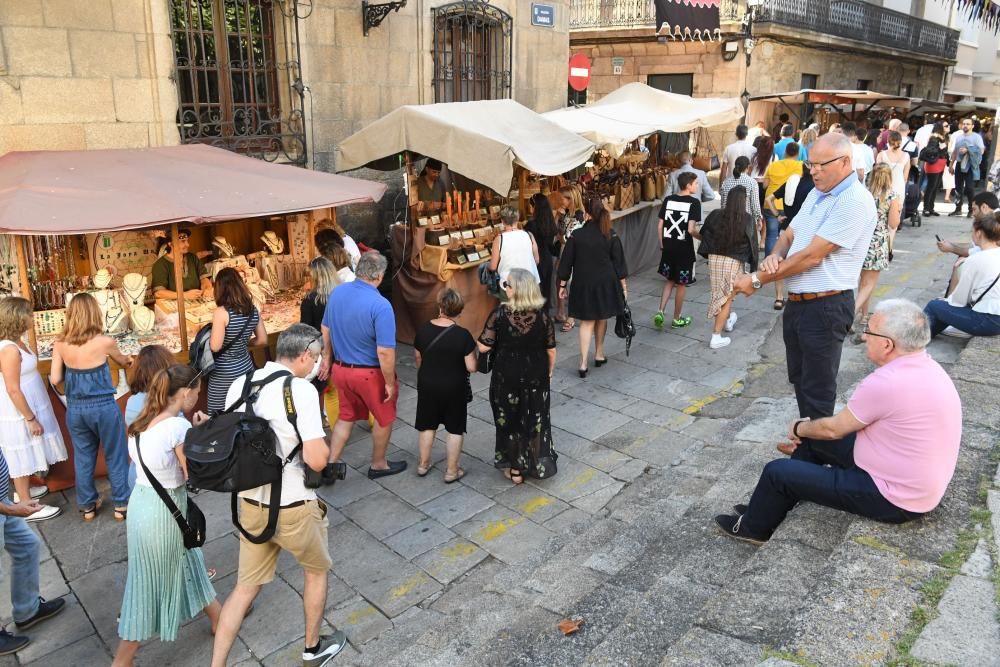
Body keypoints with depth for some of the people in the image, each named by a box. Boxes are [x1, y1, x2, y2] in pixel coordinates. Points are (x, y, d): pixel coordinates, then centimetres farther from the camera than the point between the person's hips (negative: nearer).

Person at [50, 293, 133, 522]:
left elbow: (55, 378, -3)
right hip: (103, 407, -4)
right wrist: (129, 360, 31)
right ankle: (121, 505, 21)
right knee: (115, 456, 12)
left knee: (83, 458, 18)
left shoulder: (60, 343, -6)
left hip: (75, 408, 4)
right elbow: (123, 361, 7)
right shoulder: (105, 342, -15)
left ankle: (87, 506, 30)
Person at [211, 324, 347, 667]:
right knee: (316, 571, 22)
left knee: (246, 587, 20)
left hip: (249, 504, 5)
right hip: (293, 508, -5)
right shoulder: (301, 390, -22)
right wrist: (323, 445, -4)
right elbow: (316, 459, -24)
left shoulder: (239, 385, -1)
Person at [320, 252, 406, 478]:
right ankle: (378, 465, 35)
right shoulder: (380, 305, -26)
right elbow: (385, 352, -26)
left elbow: (326, 330, 8)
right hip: (370, 373, -6)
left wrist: (327, 359, 21)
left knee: (346, 417, 24)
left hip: (341, 369, 6)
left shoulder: (337, 293, -4)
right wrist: (390, 383, -14)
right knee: (384, 418, 19)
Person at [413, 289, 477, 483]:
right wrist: (471, 353, 5)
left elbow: (419, 361, 4)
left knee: (427, 425, 20)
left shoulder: (423, 330, -9)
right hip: (454, 388, -3)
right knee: (455, 429, 12)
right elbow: (471, 367, -16)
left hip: (427, 385, 3)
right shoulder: (463, 335, -19)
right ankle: (452, 471, 19)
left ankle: (423, 464, 33)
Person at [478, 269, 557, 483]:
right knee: (536, 421, 18)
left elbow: (483, 347, -15)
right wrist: (549, 372, 13)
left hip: (506, 377, -1)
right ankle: (539, 465, 30)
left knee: (509, 421, 16)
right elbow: (551, 351, -4)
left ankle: (515, 468, 27)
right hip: (536, 377, 2)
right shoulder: (542, 316, -12)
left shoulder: (499, 314, -18)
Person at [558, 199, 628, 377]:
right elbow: (618, 261, -2)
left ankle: (584, 363, -6)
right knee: (601, 319, 20)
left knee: (587, 322, 3)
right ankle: (599, 354, 34)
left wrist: (563, 284, 6)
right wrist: (623, 285, 7)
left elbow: (566, 262, -4)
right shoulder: (611, 235, -6)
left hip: (583, 285, -1)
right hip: (605, 283, 1)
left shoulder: (577, 235, -9)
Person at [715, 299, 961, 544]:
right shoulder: (924, 366, 1)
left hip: (897, 499, -9)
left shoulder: (885, 383, -30)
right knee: (812, 439, 17)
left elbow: (833, 428, -13)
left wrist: (799, 429, 7)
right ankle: (767, 508, 30)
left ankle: (754, 527, 25)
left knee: (777, 471, -3)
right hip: (918, 485, 9)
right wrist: (806, 434, 14)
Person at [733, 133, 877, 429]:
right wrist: (774, 256, -8)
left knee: (817, 390, 3)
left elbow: (811, 256, -22)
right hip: (797, 302, 9)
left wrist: (758, 279, -16)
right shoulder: (817, 193, 12)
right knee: (799, 379, 20)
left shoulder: (855, 201, -18)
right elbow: (789, 235, 16)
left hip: (826, 307, -9)